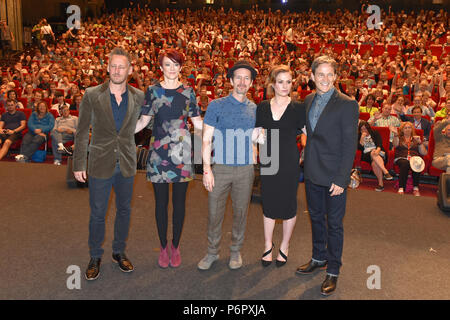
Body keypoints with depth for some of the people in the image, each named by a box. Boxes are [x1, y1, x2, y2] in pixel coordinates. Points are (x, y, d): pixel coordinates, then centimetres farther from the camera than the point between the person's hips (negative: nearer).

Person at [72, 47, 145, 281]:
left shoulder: (139, 97, -1)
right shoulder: (92, 95, -6)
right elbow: (82, 132, -2)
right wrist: (79, 164, -3)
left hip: (127, 165, 2)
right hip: (101, 164, -2)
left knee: (124, 210, 14)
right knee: (97, 213, 7)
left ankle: (119, 252, 34)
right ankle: (95, 257, 27)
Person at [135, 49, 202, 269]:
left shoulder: (188, 92, 5)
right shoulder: (153, 91, 5)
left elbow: (198, 122, 7)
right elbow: (143, 121, 5)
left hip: (181, 151, 0)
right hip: (159, 151, 0)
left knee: (179, 201, 7)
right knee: (161, 201, 6)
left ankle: (175, 246, 24)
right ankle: (163, 246, 23)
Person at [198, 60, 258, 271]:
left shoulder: (255, 109, 8)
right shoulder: (216, 105, -1)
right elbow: (206, 140, -3)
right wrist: (207, 169, -10)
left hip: (245, 169, 2)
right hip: (220, 167, -2)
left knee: (240, 211, 11)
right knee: (214, 212, 4)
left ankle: (236, 251, 29)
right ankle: (212, 252, 22)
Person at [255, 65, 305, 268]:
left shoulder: (297, 108, -4)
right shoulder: (262, 107, 4)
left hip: (290, 163, -2)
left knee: (288, 205, 8)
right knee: (268, 204, 11)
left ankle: (284, 247, 26)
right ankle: (268, 245, 28)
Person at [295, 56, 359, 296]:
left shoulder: (347, 104, -12)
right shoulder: (308, 100, 7)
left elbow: (350, 145, -13)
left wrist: (341, 179, -17)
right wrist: (307, 165, 4)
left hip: (334, 175, -6)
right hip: (312, 173, 6)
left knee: (334, 224, 6)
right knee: (316, 217, 20)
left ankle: (333, 271, 22)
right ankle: (319, 258, 40)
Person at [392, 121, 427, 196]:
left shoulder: (416, 139, 27)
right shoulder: (399, 138, 24)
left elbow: (424, 153, 15)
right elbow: (395, 145, -2)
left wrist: (420, 142, 4)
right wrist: (395, 134, -17)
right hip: (401, 158, -1)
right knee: (405, 163, -39)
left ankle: (416, 188, -33)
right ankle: (401, 188, -45)